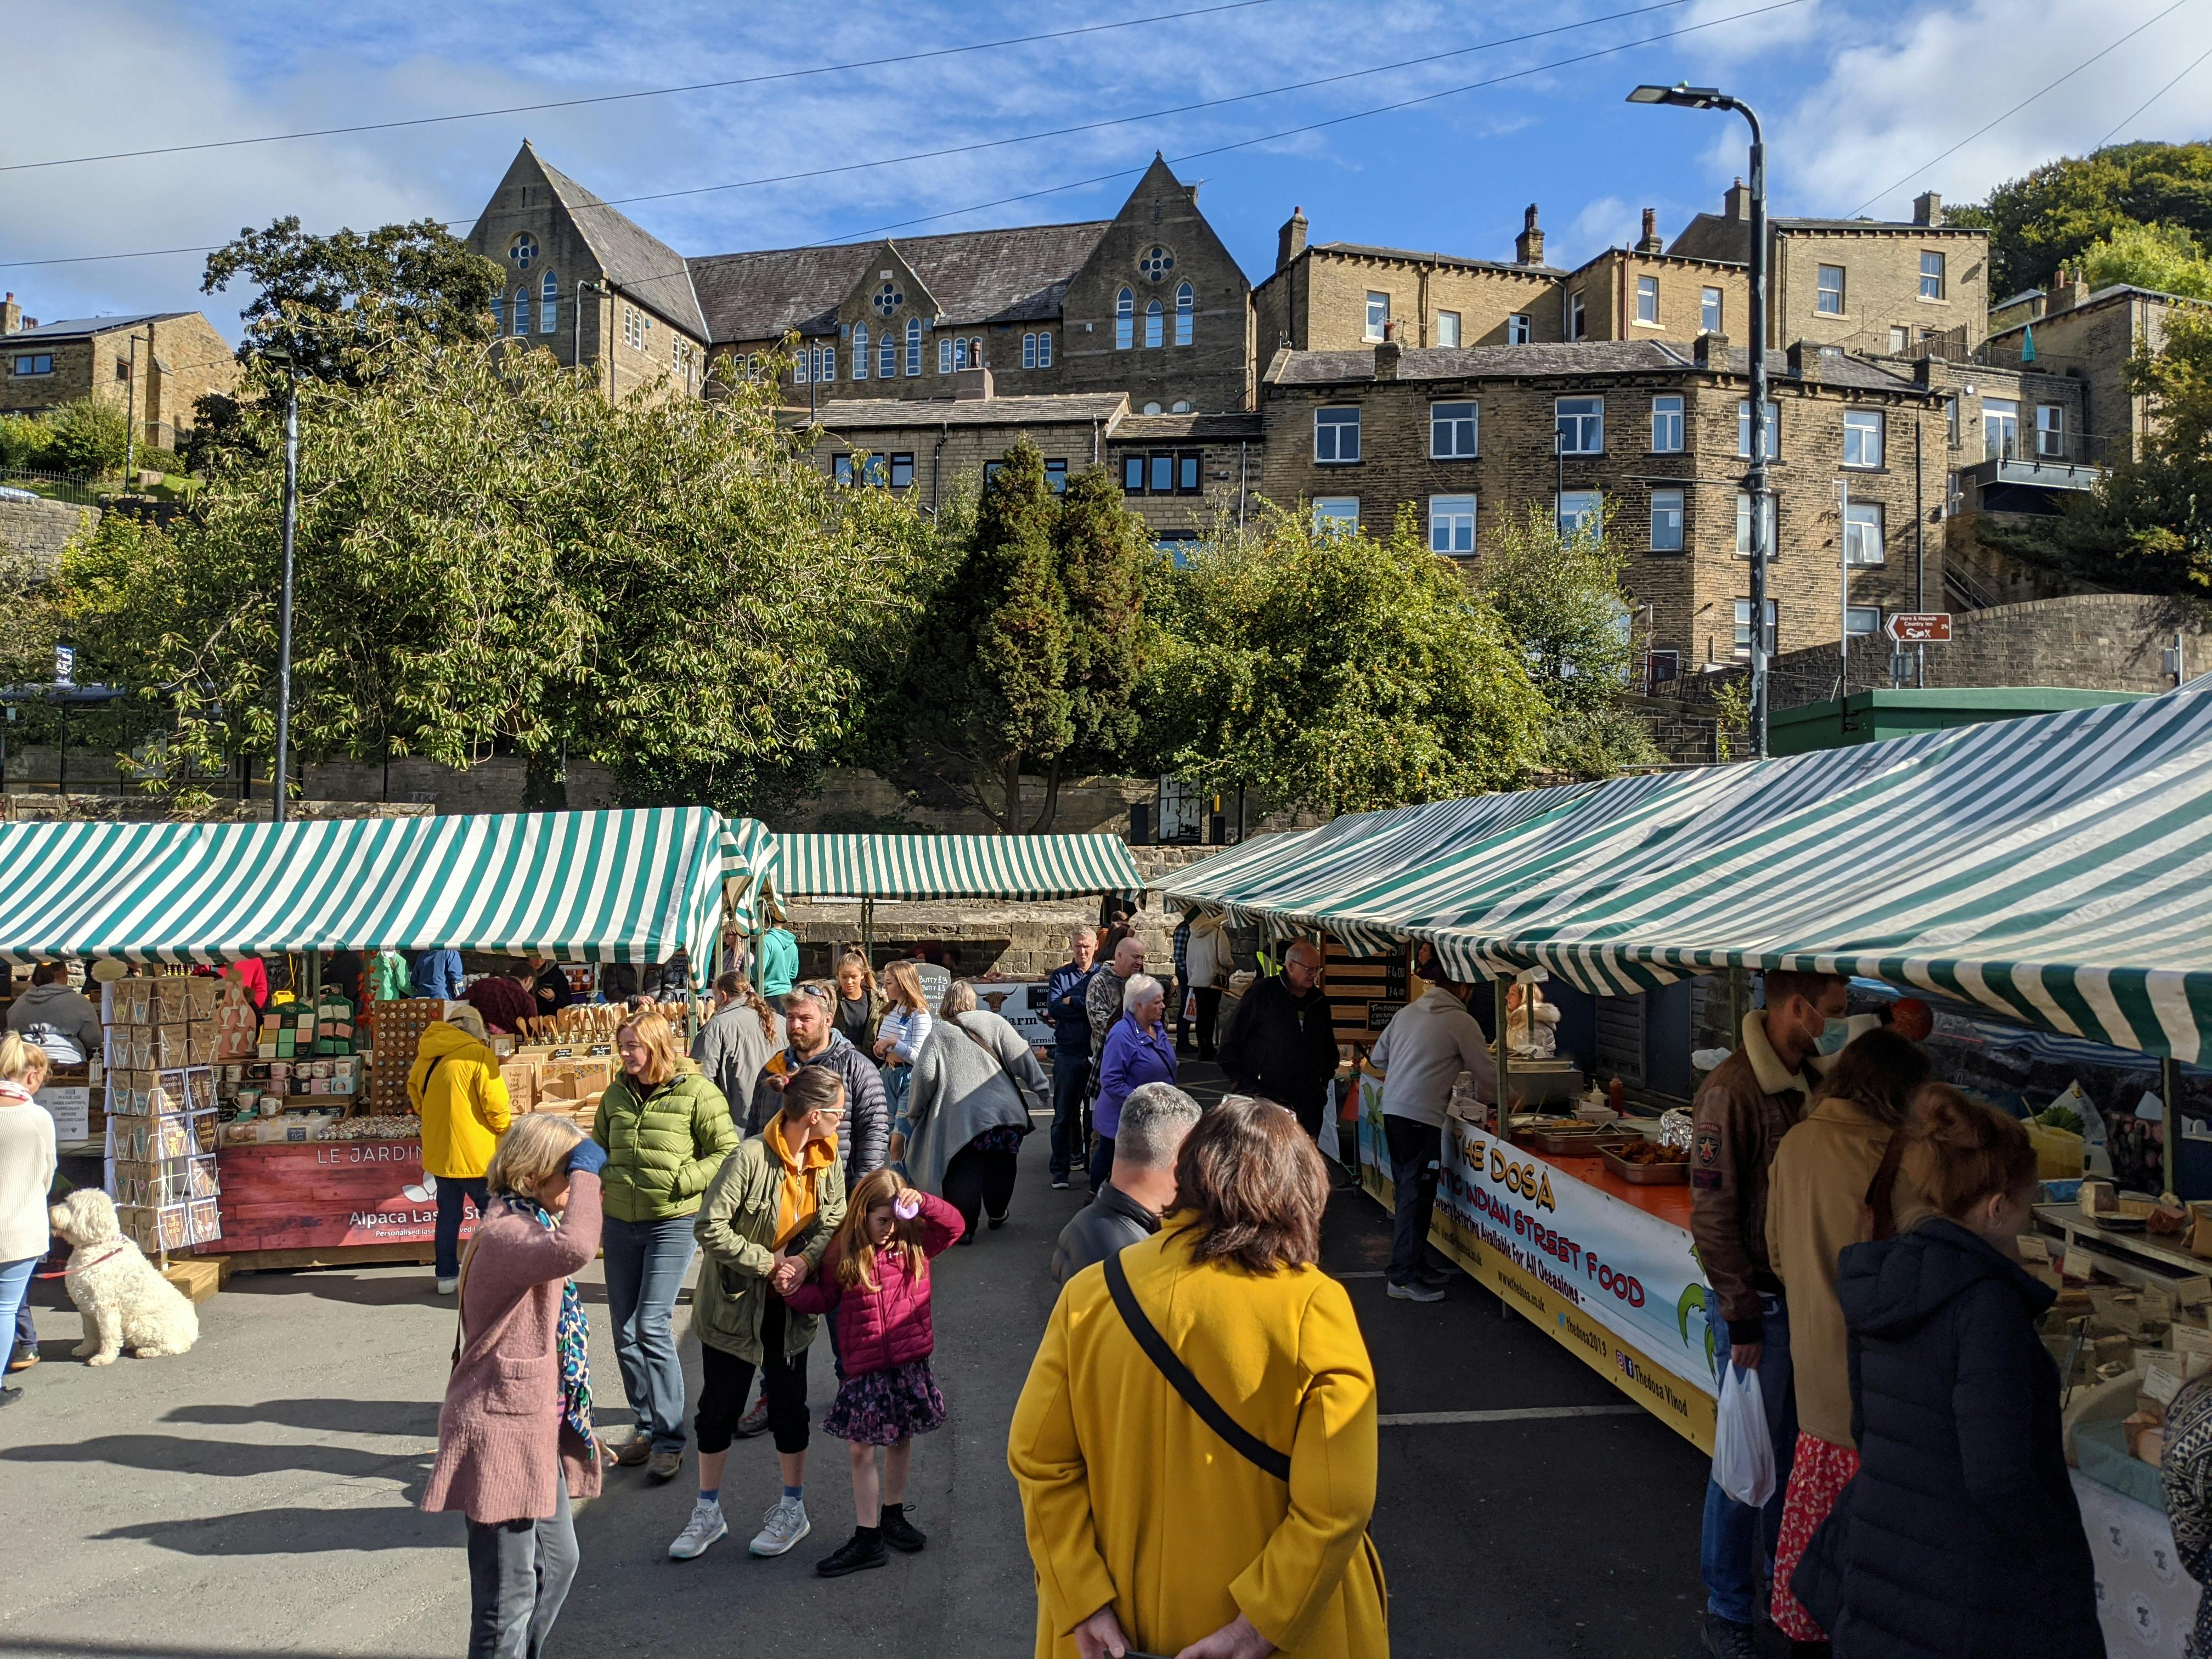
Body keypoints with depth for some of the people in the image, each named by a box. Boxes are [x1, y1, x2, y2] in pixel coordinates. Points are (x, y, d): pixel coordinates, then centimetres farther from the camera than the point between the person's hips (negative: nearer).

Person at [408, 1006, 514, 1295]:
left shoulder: (424, 1058, 5)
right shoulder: (478, 1055, -14)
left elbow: (417, 1100, 19)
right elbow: (497, 1105, -17)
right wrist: (505, 1129, 2)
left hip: (439, 1151, 6)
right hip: (477, 1153, -6)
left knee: (448, 1214, 16)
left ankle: (447, 1275, 22)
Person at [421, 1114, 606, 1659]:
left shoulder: (530, 1224, 11)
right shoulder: (506, 1232, -23)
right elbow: (576, 1248, -45)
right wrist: (585, 1172, -31)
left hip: (537, 1428, 10)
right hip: (501, 1432, -10)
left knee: (558, 1561, 21)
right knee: (510, 1592, 0)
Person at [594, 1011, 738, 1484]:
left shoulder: (695, 1091, -8)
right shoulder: (616, 1094, 9)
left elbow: (728, 1151, -7)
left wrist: (682, 1181, -16)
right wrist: (607, 1180, 3)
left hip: (672, 1222, -6)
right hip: (620, 1221, 6)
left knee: (651, 1326, -11)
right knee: (624, 1330, 9)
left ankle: (670, 1439, 1)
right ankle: (646, 1427, 25)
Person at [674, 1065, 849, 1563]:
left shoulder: (828, 1161, -5)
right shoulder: (750, 1158, -24)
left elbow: (834, 1224, -1)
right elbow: (711, 1228, -24)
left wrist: (805, 1261, -20)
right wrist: (769, 1264, -21)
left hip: (790, 1306, 4)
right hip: (735, 1303, -4)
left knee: (788, 1403, 12)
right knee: (719, 1406, 8)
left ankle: (793, 1508, 28)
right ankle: (708, 1512, 26)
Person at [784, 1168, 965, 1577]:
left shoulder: (914, 1243, -4)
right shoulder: (842, 1253, -5)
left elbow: (954, 1225, -15)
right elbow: (824, 1298, 6)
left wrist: (922, 1203, -28)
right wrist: (794, 1290, -11)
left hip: (909, 1363, 1)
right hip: (863, 1368, -1)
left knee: (901, 1439, 17)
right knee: (861, 1450, 4)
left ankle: (893, 1515, 37)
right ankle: (868, 1539, 16)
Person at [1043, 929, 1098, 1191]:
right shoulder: (1060, 976, 5)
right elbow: (1054, 1008, -10)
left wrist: (1071, 1002, -8)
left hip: (1098, 1051, 1)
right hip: (1068, 1053, -1)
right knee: (1064, 1115, 2)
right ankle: (1060, 1170, 7)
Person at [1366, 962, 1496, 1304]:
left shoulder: (1407, 1012, 14)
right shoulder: (1461, 1022, -6)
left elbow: (1377, 1057, 20)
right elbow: (1486, 1073, 1)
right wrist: (1486, 1096, 22)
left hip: (1392, 1110, 8)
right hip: (1422, 1117, -8)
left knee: (1409, 1192, 17)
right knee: (1417, 1196, -3)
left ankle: (1415, 1262, 28)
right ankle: (1403, 1278, 0)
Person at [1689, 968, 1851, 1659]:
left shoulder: (1810, 1082, 5)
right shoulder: (1731, 1090, -19)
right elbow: (1713, 1214, -17)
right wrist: (1741, 1316, -15)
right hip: (1759, 1303, -7)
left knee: (1793, 1452, 17)